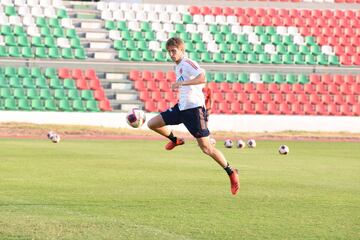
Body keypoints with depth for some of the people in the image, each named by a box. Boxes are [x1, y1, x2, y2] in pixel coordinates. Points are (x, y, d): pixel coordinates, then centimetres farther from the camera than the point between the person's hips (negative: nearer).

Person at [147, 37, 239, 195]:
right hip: (181, 107, 9)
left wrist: (181, 83, -35)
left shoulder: (188, 63, -13)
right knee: (152, 124, 4)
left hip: (194, 107, -9)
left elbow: (202, 78, -31)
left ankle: (231, 172, 4)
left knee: (205, 147, -8)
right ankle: (174, 140, 29)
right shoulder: (178, 67, 16)